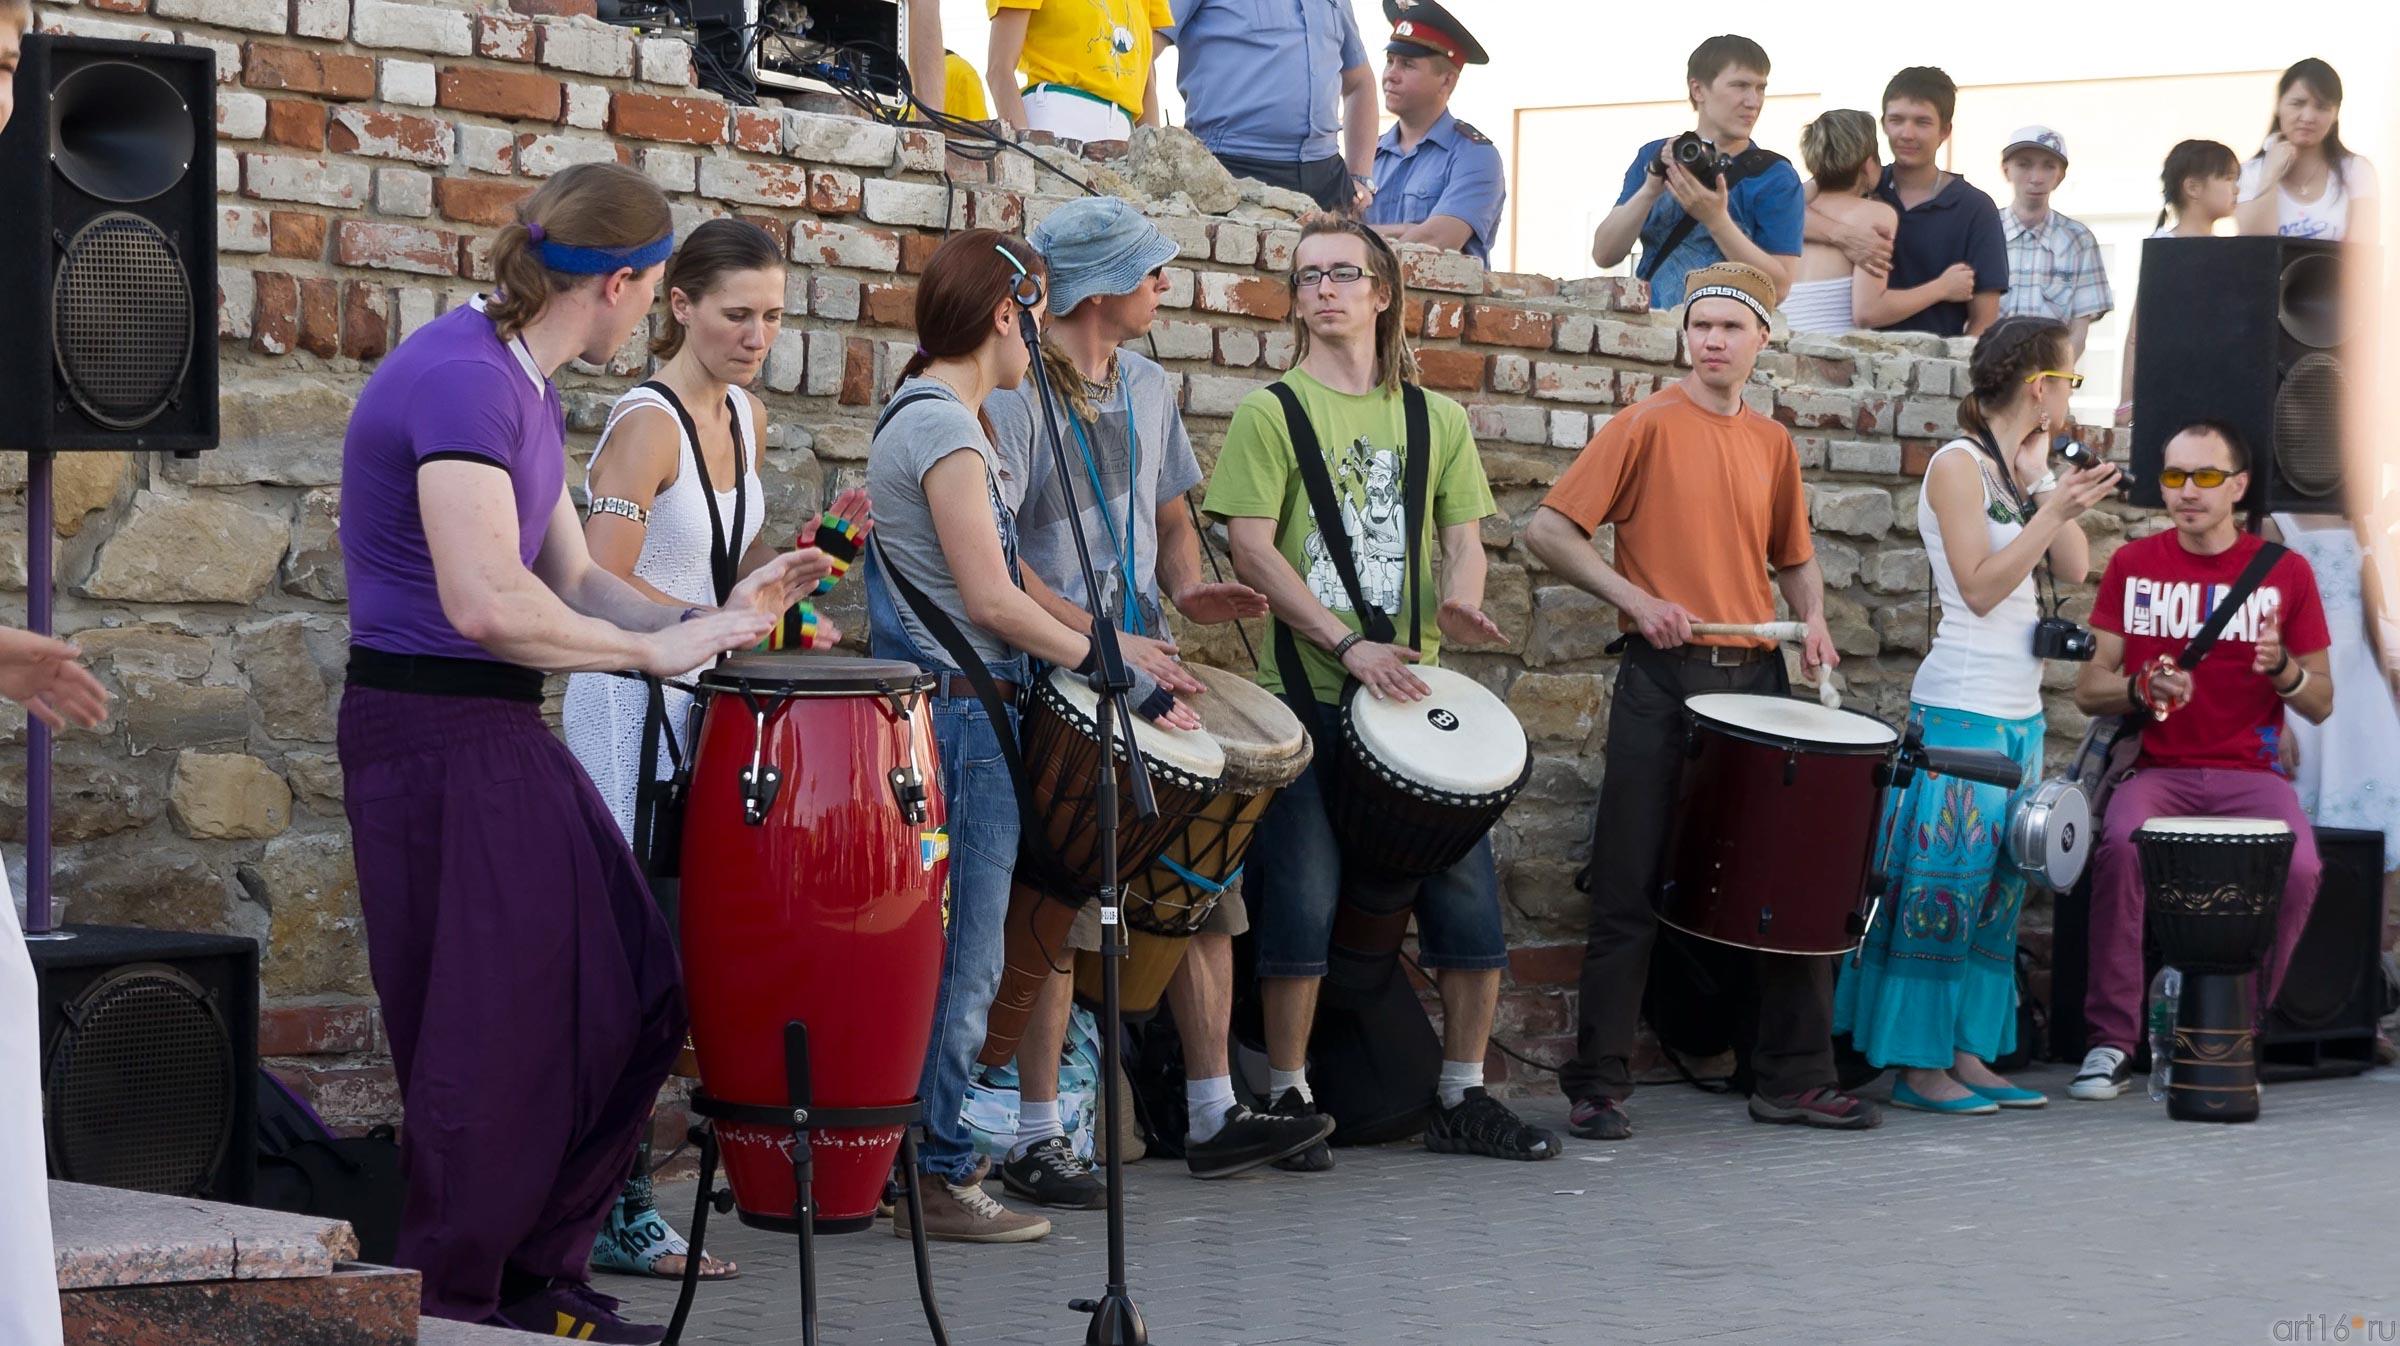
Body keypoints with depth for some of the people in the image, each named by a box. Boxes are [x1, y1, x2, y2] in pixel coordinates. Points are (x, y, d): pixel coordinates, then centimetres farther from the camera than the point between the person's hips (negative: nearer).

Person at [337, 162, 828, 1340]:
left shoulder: (522, 388, 14)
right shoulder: (461, 379, -18)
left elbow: (572, 583, 17)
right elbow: (487, 602, -28)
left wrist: (711, 616, 5)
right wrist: (657, 648, -17)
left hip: (501, 734, 10)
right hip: (433, 736, -10)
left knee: (632, 1007, 12)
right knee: (492, 1044, -2)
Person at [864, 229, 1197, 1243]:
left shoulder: (923, 415, 17)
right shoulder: (944, 428, -15)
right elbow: (993, 601, -20)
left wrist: (1106, 645, 15)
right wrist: (1121, 675, -14)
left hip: (936, 706, 10)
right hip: (960, 714, -10)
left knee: (951, 955, 13)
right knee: (963, 958, -5)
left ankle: (929, 1158, 18)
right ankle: (935, 1177, 1)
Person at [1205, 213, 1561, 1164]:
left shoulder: (1436, 419, 14)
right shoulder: (1271, 412, 2)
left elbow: (1463, 532, 9)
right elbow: (1252, 549, -7)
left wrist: (1458, 600, -15)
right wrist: (1348, 644, -17)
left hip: (1412, 690, 4)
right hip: (1306, 691, -4)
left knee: (1467, 888, 2)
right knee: (1303, 898, -6)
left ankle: (1463, 1095, 14)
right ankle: (1289, 1097, 8)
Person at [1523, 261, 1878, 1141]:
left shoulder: (1773, 443, 13)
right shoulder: (1648, 425, -2)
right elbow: (1547, 530, -7)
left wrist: (1813, 622, 5)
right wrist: (1636, 598, -16)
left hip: (1756, 675, 5)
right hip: (1664, 678, -5)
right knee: (1632, 888, -2)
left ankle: (1796, 1077, 16)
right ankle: (1598, 1085, 5)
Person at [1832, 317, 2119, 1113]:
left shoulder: (2025, 465, 14)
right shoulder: (1959, 465, -10)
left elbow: (2072, 570, 8)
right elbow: (1980, 587, -15)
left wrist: (2041, 484, 0)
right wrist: (2052, 510, -19)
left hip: (2020, 711, 9)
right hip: (1962, 710, -9)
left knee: (1997, 888, 9)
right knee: (1945, 884, -7)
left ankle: (1968, 1053, 14)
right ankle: (1917, 1063, -2)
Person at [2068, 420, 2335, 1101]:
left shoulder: (2285, 572, 5)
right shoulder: (2133, 565, 7)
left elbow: (2321, 705, 8)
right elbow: (2087, 690, 7)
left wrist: (2284, 670, -14)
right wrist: (2142, 688, -15)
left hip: (2250, 772, 0)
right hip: (2157, 769, 0)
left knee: (2298, 866, -31)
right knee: (2122, 845, -33)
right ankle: (2112, 1041, -23)